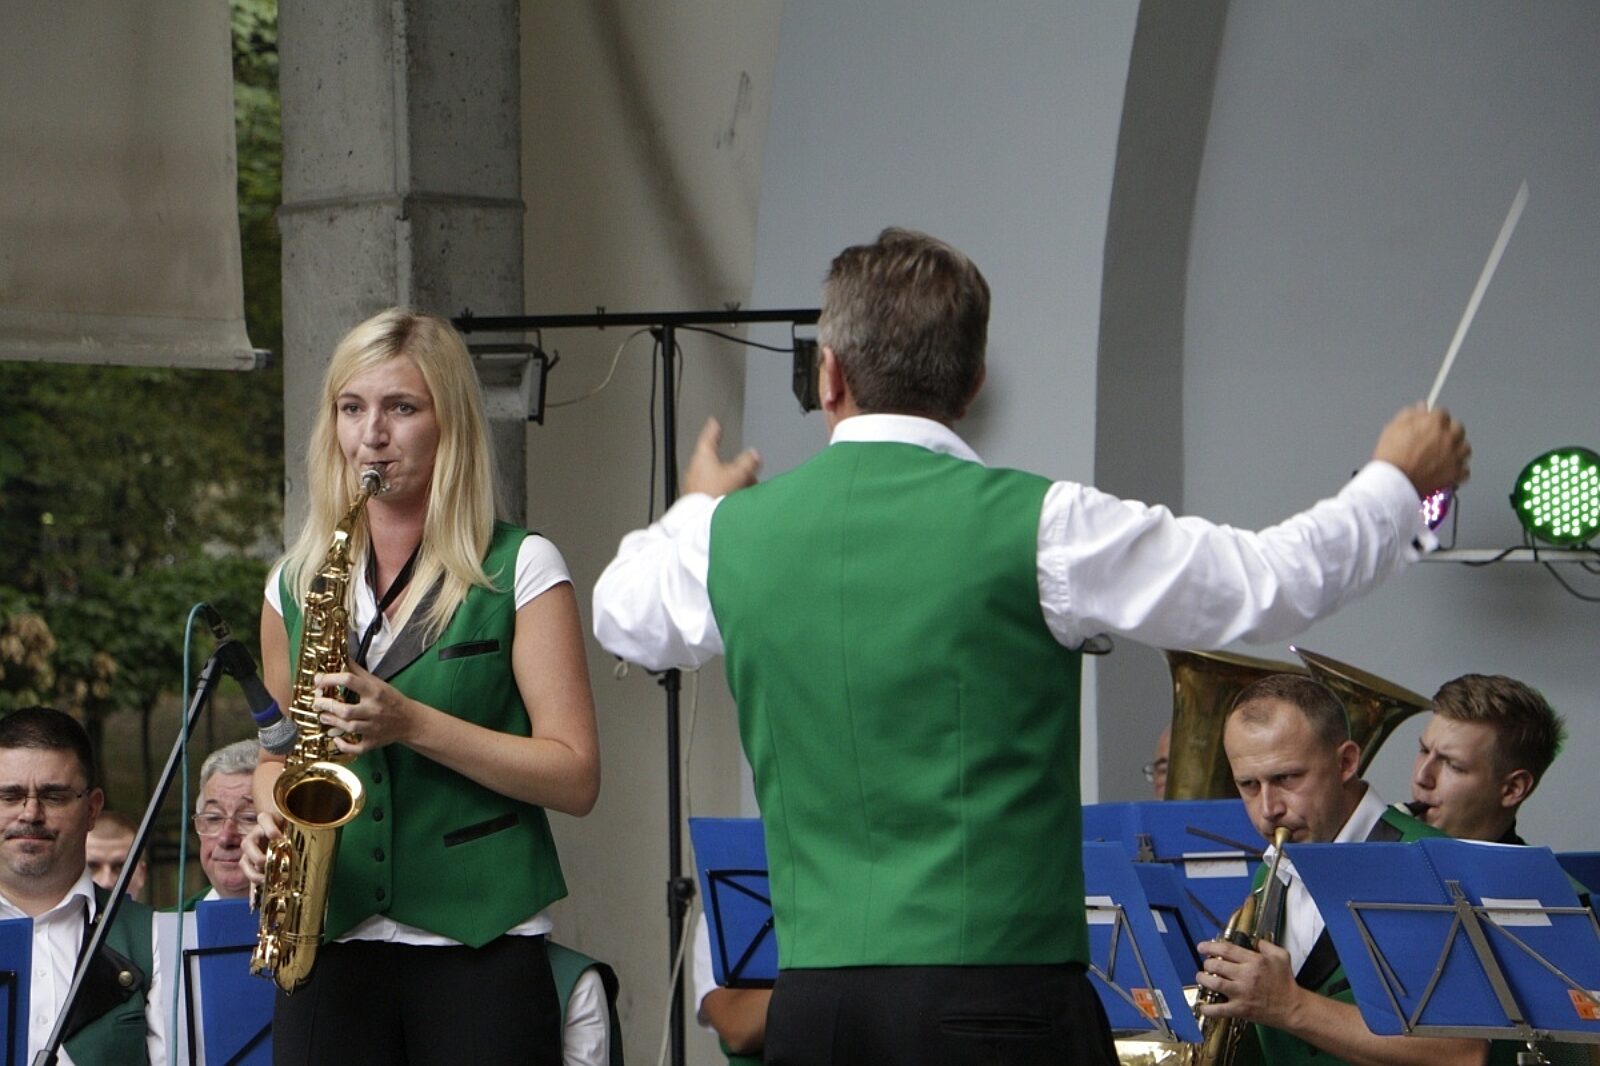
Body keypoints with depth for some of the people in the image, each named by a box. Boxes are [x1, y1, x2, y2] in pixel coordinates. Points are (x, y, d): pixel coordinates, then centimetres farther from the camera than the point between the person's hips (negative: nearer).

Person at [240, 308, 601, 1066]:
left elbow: (575, 777, -6)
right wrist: (270, 815, 2)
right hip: (328, 947, 4)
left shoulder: (519, 570, 0)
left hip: (480, 951, -3)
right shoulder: (296, 582, 12)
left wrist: (412, 723, -16)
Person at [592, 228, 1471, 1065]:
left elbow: (624, 616, 29)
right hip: (1002, 995, -4)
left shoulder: (737, 533, 5)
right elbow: (1275, 581, 0)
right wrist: (1397, 482, 19)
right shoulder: (1030, 524, -8)